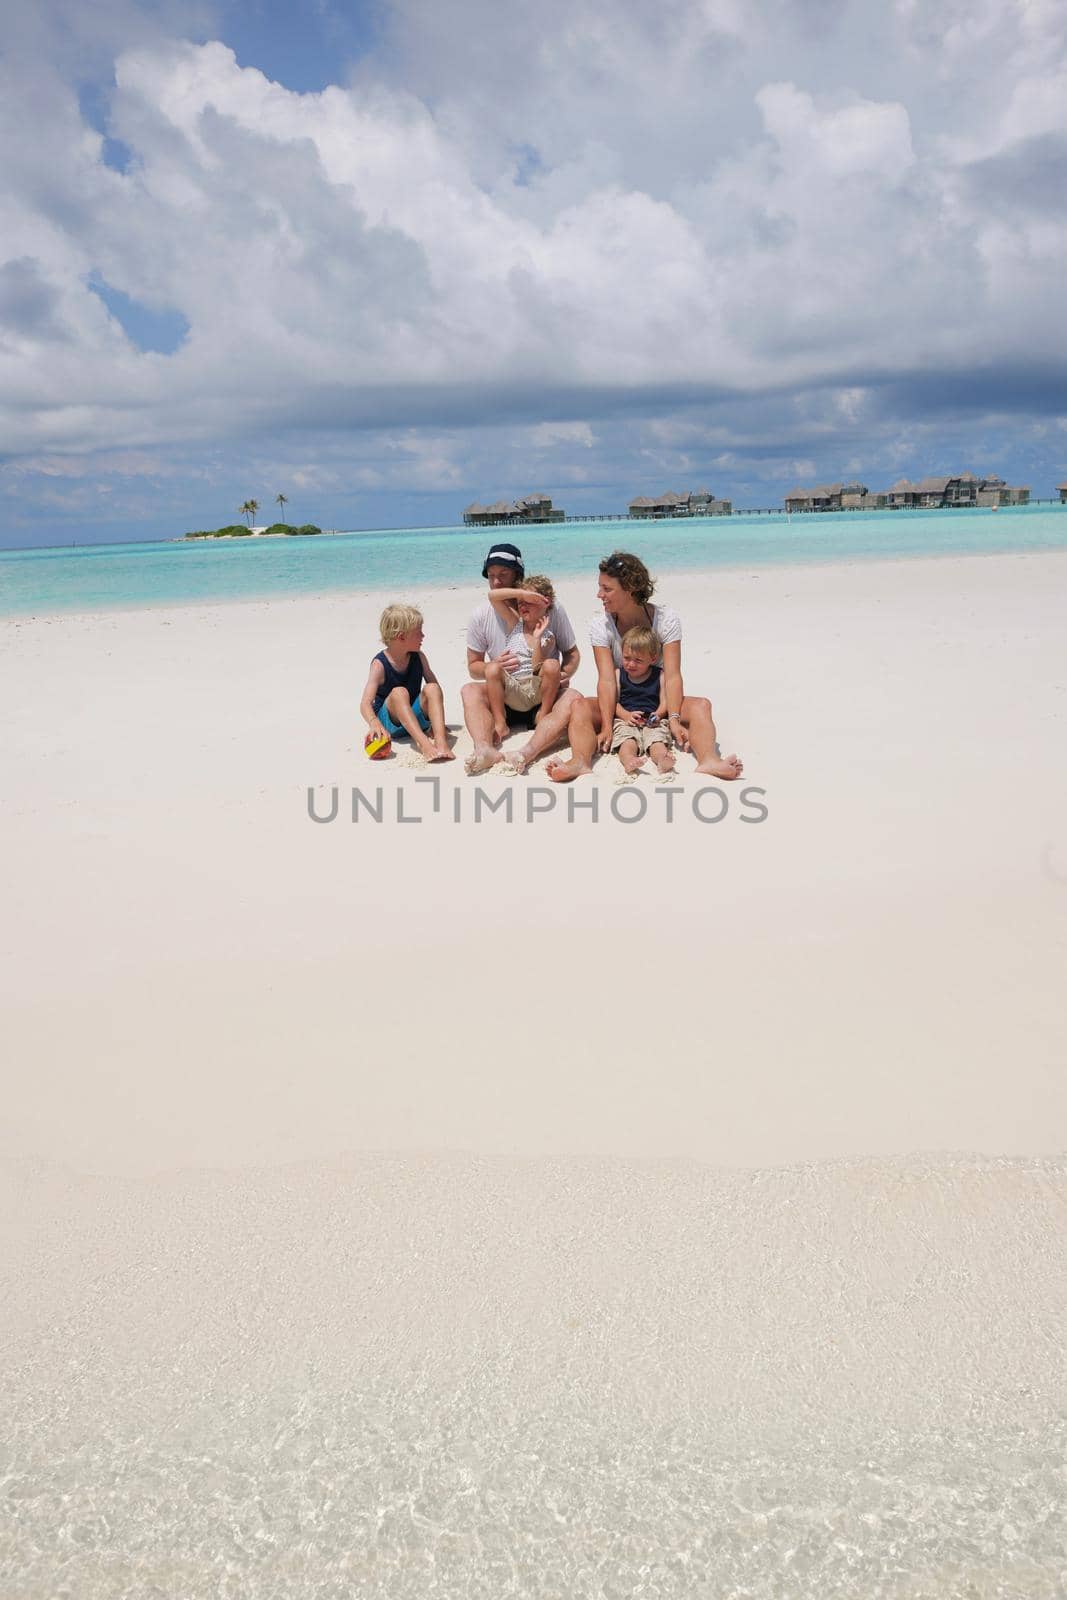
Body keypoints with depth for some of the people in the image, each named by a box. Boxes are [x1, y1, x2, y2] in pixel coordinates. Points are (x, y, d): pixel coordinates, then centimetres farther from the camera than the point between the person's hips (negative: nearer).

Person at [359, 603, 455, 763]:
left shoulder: (418, 657, 0)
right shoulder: (380, 665, -15)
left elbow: (435, 690, 3)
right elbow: (366, 703, -26)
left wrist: (438, 723, -9)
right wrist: (374, 723, -48)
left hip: (416, 717, 4)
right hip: (391, 720, -4)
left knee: (432, 688, -22)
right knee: (399, 692, -33)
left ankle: (440, 741, -42)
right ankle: (424, 743, -51)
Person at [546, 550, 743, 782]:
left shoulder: (667, 619, -9)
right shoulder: (600, 626, -7)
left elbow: (672, 675, -18)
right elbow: (606, 679, -18)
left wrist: (673, 720, -33)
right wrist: (607, 727, -31)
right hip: (618, 705, 0)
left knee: (701, 705, -29)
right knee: (581, 708, -30)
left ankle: (708, 761, -55)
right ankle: (580, 762, -56)